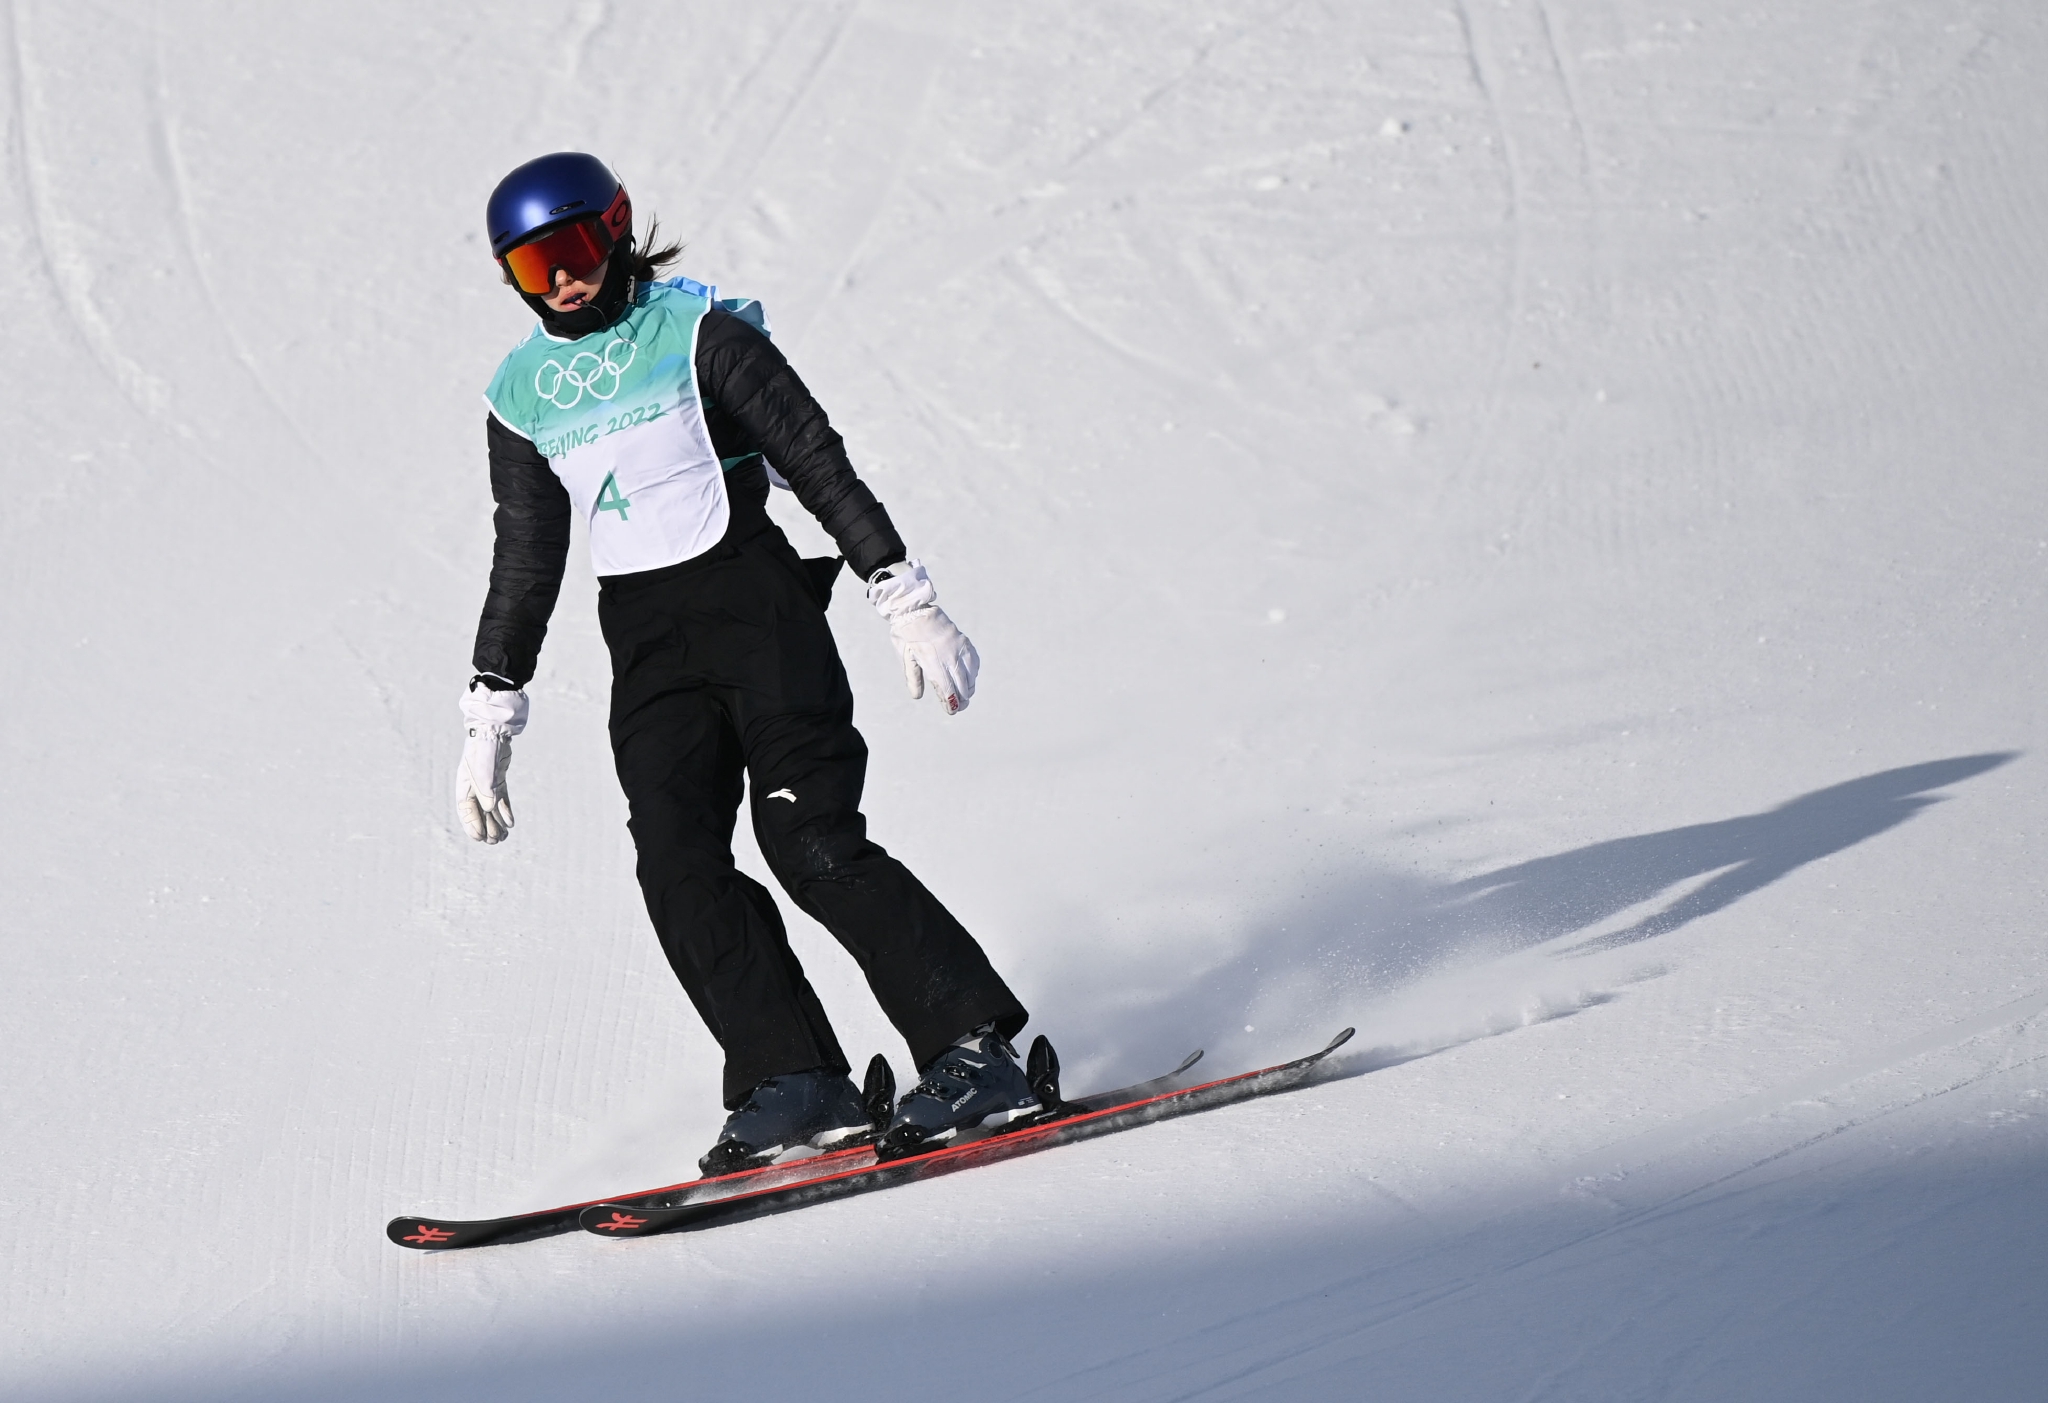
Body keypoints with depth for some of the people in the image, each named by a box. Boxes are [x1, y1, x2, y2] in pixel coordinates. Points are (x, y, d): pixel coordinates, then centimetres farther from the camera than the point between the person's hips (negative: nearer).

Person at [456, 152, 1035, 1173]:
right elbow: (525, 562, 18)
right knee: (680, 867, -14)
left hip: (756, 599, -5)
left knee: (813, 842, -17)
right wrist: (489, 718, 14)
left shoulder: (697, 332, -3)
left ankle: (976, 1053, -13)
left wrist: (905, 600, -9)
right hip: (645, 640, 5)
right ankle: (796, 1084, -11)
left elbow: (820, 464, -4)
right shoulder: (522, 397, 11)